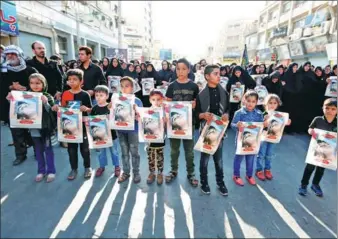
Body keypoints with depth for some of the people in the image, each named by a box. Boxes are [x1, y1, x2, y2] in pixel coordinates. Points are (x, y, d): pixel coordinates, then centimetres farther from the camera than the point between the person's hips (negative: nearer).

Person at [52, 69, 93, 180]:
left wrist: (86, 109, -25)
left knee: (84, 147, 9)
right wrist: (56, 108, -11)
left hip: (82, 125, -3)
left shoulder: (85, 94, -7)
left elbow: (91, 109, -4)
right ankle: (74, 169, 29)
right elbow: (62, 108, 9)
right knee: (71, 148, 13)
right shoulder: (65, 94, 1)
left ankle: (87, 167, 27)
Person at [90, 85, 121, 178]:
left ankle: (117, 167, 29)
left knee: (114, 151, 13)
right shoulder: (95, 108, -3)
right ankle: (102, 167, 35)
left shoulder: (111, 107, -12)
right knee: (101, 151, 17)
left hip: (111, 133, -2)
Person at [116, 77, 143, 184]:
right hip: (121, 130, 3)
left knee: (134, 152, 7)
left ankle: (136, 173, 22)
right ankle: (125, 172, 28)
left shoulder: (137, 101, -8)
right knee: (124, 152, 14)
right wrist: (111, 108, -13)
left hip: (133, 130, -3)